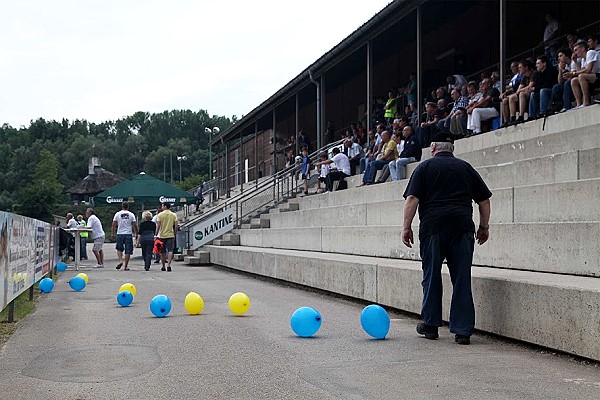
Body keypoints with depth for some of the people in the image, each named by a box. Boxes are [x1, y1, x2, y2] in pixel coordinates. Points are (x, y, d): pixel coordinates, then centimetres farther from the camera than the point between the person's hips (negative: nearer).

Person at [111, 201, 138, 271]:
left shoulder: (117, 214, 1)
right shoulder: (131, 214, 0)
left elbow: (114, 224, 2)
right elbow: (135, 225, 0)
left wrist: (112, 234, 10)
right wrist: (137, 234, 10)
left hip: (120, 234, 1)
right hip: (128, 234, -1)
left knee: (119, 249, 18)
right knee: (128, 251, 4)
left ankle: (120, 261, -4)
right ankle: (126, 266, 3)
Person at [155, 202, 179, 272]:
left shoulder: (160, 215, -4)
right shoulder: (174, 215, 2)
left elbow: (158, 226, -6)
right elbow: (176, 226, -2)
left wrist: (156, 235, -1)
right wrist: (174, 233, 11)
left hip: (162, 235, 0)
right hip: (170, 235, 0)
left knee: (162, 252, 10)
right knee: (170, 251, -3)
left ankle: (163, 266, 19)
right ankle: (168, 265, -19)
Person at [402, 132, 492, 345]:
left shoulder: (425, 167, 8)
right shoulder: (465, 168, 16)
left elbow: (412, 199, -3)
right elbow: (484, 200, 16)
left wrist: (407, 227, 0)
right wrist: (484, 226, 24)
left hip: (433, 225, -2)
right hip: (463, 227, 2)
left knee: (431, 276, 11)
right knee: (462, 279, 3)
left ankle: (430, 324, 18)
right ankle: (463, 330, 1)